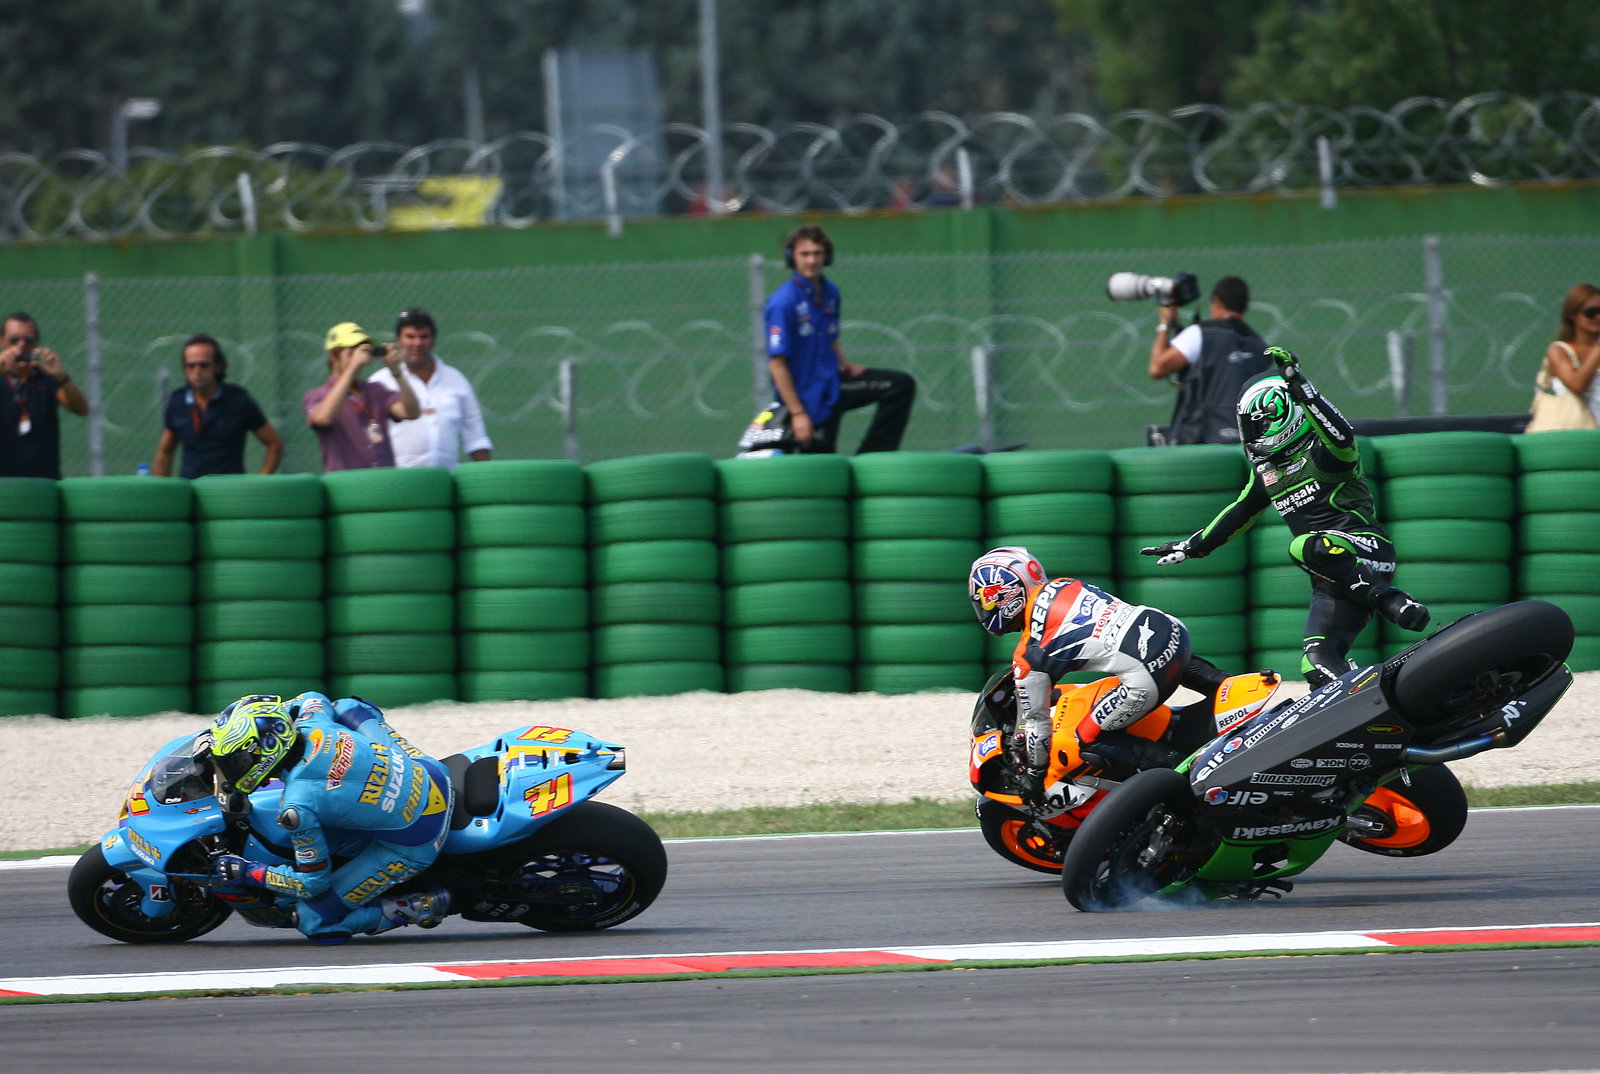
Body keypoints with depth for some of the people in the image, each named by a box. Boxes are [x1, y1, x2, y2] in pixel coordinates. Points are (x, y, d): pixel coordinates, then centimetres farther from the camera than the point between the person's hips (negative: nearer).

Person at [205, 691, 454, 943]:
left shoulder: (298, 805, -26)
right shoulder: (312, 723, -9)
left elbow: (313, 882, -13)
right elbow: (314, 699, 20)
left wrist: (246, 873, -5)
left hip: (413, 843, -7)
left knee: (314, 921, 0)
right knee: (345, 706, 24)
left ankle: (420, 908, 1)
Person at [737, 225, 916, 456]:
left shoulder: (830, 292, 6)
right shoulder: (782, 303, -18)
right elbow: (777, 363, -18)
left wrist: (844, 366, 2)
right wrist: (797, 413, -19)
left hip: (832, 385, 7)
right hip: (806, 397, -7)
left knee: (902, 385, -3)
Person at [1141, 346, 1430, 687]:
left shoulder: (1322, 448, -4)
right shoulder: (1265, 468, 21)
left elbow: (1342, 436, -28)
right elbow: (1240, 512, 34)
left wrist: (1299, 387, -32)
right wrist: (1194, 547, 38)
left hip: (1364, 545, -8)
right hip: (1329, 579, 8)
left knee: (1305, 546, -39)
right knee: (1317, 666, -9)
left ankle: (1391, 600, -30)